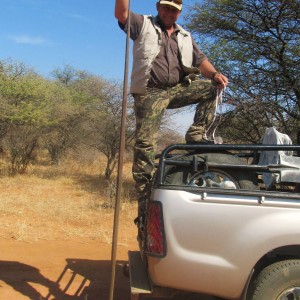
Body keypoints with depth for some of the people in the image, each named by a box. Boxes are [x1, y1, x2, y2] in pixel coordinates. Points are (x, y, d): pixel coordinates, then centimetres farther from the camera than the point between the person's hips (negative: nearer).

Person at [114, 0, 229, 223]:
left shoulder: (185, 37, 21)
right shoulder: (143, 25, 9)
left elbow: (200, 60, 12)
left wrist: (215, 74, -8)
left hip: (178, 89, 5)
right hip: (150, 93, -5)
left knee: (212, 88, -9)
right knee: (145, 143, -12)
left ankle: (197, 134, -7)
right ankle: (145, 201, -9)